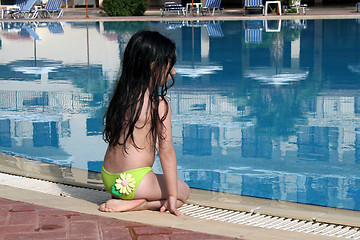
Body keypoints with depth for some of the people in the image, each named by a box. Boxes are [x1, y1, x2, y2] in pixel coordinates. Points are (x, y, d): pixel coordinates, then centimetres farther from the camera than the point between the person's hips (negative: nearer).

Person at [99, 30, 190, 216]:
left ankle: (120, 199, 6)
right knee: (184, 191, 15)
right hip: (134, 182, -8)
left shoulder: (122, 94, 7)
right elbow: (166, 151, -14)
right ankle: (132, 204, -8)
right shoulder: (159, 104, -14)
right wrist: (172, 197, -9)